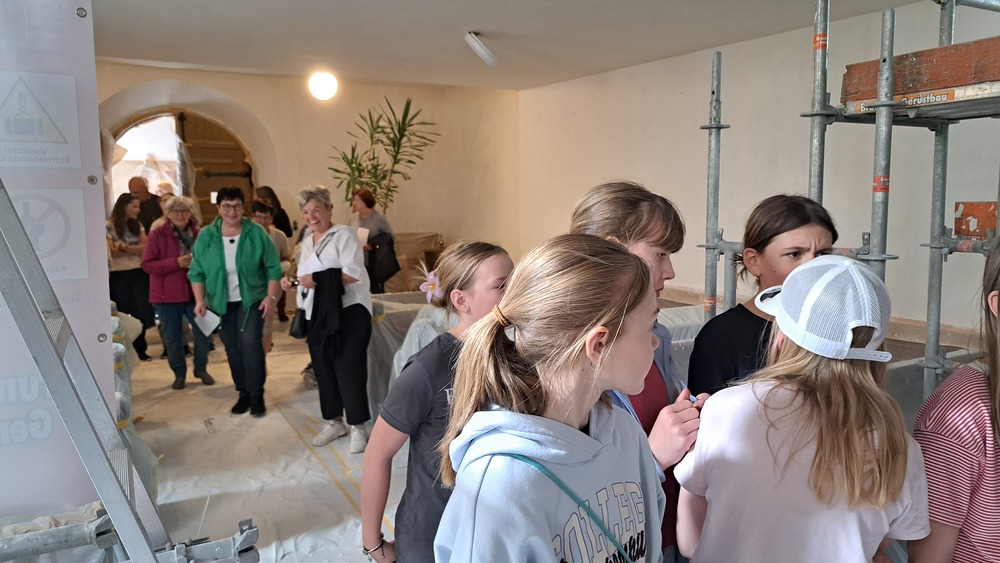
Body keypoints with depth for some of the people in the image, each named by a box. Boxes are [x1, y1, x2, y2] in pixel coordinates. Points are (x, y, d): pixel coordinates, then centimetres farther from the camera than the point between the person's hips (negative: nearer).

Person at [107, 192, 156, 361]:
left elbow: (146, 248, -2)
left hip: (139, 273, 4)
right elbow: (112, 252, -13)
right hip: (118, 275, -4)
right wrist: (135, 250, -9)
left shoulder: (137, 225, 9)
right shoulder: (109, 226, -5)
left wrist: (124, 247, -14)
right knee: (123, 314, 3)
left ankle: (140, 348, 14)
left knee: (141, 312, 4)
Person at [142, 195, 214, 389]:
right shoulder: (157, 234, -6)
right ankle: (179, 373, 25)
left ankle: (201, 369, 26)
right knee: (172, 337, 7)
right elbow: (147, 264, -11)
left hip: (195, 292, 2)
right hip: (167, 295, -2)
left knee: (203, 332, 5)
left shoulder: (199, 233, 1)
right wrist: (176, 263, -21)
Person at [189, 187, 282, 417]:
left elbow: (273, 267, -5)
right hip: (221, 303, 3)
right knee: (233, 349, 9)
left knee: (250, 343, -14)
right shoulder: (205, 236, -3)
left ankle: (257, 395, -2)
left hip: (251, 299, -3)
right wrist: (200, 300, -9)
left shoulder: (256, 233, -8)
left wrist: (271, 296, -12)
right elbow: (197, 272, 1)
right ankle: (244, 394, 22)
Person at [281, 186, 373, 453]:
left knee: (349, 369, -3)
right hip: (317, 315, 8)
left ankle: (358, 426, 9)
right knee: (323, 369, 14)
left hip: (348, 312, -8)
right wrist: (292, 282, 3)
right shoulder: (306, 243, 16)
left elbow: (353, 272, -19)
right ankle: (334, 421, 29)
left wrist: (317, 279, -21)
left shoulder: (344, 234, -7)